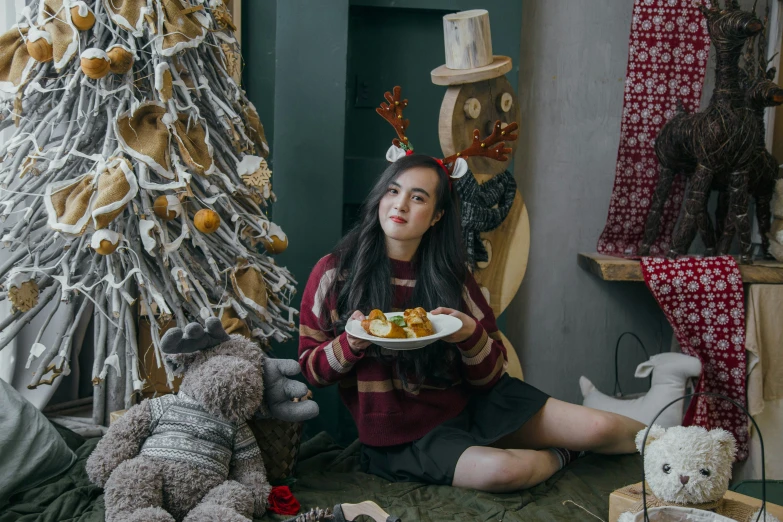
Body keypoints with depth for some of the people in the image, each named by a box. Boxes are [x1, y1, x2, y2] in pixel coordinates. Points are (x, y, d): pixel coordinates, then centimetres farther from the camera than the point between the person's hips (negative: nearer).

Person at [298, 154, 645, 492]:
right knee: (503, 470, -32)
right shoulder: (334, 272, -7)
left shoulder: (450, 276, 0)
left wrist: (471, 335, -20)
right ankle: (559, 455, 2)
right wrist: (350, 343, -22)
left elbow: (490, 377, 1)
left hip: (473, 402, 3)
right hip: (403, 438, -3)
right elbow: (310, 369, -1)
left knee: (598, 429, -12)